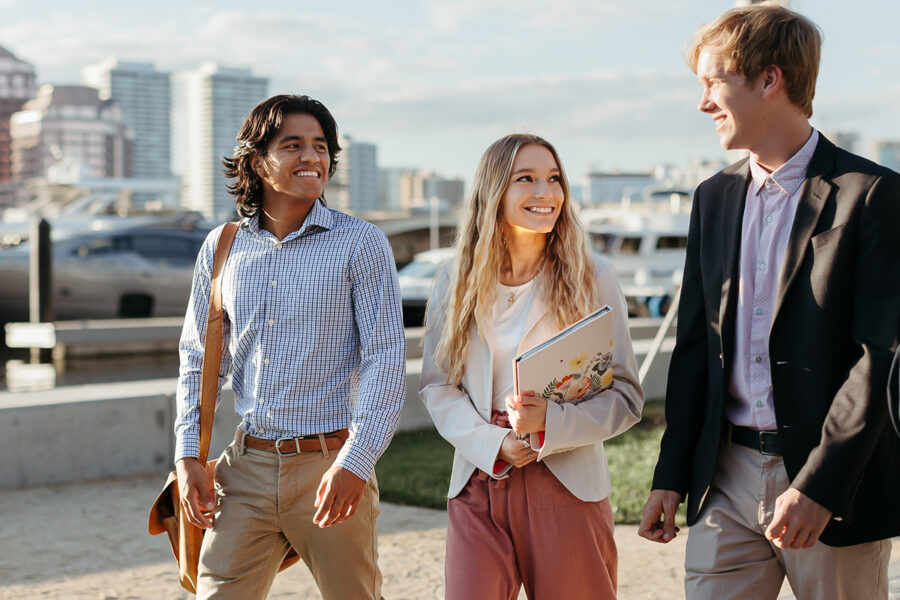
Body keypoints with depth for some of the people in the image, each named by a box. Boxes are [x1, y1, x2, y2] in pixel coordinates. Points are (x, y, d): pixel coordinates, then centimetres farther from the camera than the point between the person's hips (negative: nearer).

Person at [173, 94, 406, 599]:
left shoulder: (361, 243, -3)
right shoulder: (222, 247, 8)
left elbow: (387, 360, -8)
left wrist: (354, 462, -17)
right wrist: (188, 455, 5)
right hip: (247, 466, 3)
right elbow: (198, 358, 15)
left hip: (331, 465, -2)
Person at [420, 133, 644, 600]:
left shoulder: (593, 279, 0)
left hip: (566, 488, -1)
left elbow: (625, 395, -2)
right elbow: (437, 385, 6)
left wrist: (550, 421, -19)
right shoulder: (455, 283, 6)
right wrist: (494, 442, -11)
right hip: (478, 488, 1)